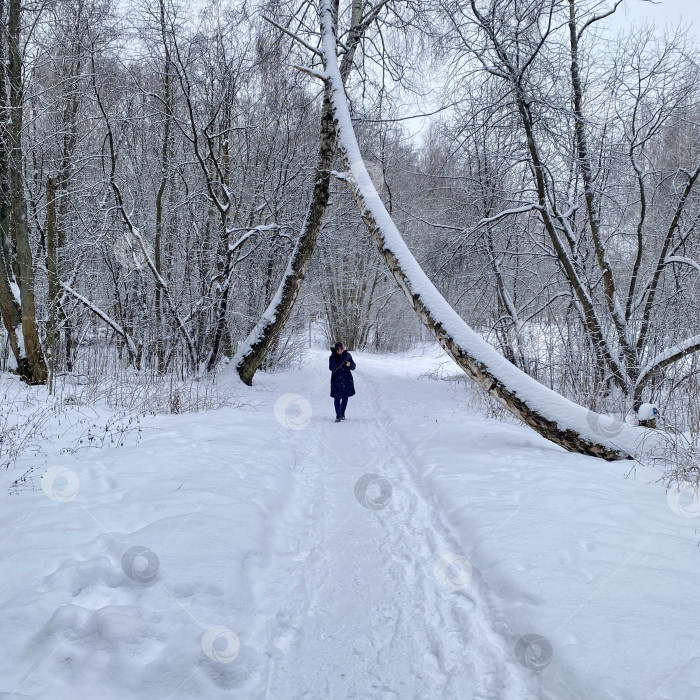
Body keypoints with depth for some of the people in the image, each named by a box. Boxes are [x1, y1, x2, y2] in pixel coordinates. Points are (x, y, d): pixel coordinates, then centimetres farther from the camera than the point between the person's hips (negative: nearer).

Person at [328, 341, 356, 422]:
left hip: (347, 379, 2)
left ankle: (342, 414, 27)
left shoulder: (347, 355, 1)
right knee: (337, 398, -6)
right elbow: (331, 368, -13)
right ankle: (338, 416, -1)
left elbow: (353, 367, 3)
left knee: (345, 398, 10)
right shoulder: (332, 357, -2)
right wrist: (335, 358, -23)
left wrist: (350, 365, -20)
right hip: (336, 380, -2)